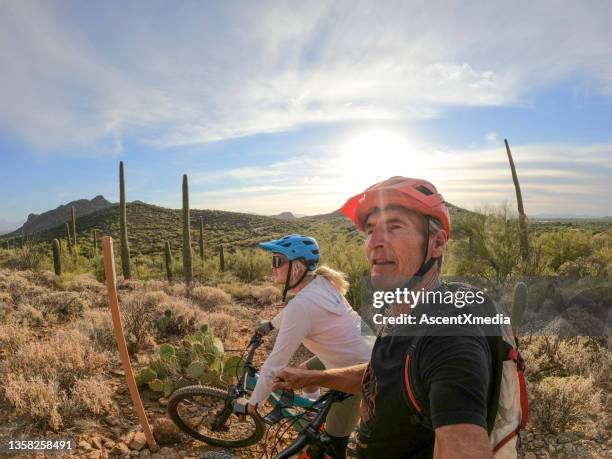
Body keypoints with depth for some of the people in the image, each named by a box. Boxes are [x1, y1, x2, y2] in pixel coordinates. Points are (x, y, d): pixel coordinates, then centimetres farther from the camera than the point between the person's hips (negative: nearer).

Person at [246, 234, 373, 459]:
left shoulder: (303, 304, -32)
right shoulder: (319, 282, -6)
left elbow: (275, 364, -24)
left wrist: (253, 401, -9)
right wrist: (271, 323, 33)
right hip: (353, 355, 9)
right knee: (304, 371, 29)